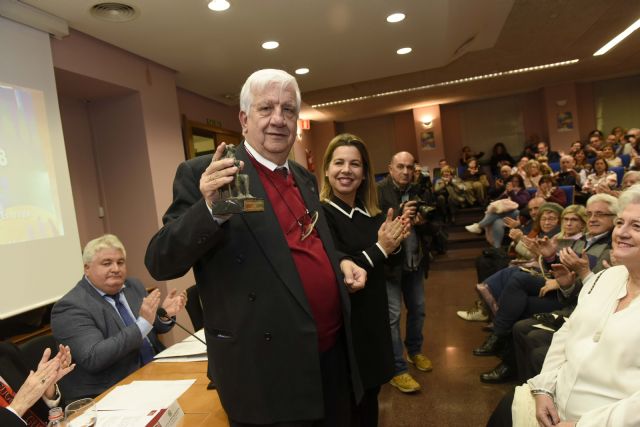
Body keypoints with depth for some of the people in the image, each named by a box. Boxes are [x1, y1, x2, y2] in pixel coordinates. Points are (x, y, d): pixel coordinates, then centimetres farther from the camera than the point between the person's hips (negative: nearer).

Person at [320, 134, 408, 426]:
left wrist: (394, 245, -10)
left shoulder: (373, 212, 3)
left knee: (371, 395, 22)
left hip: (374, 316, 7)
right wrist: (379, 248, -23)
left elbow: (387, 262, 11)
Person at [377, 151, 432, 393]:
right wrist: (399, 219, -32)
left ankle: (414, 351, 42)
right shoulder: (378, 191, -15)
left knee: (417, 309, 19)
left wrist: (421, 222, -8)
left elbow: (428, 225, 14)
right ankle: (397, 370, 10)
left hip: (415, 261, 7)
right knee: (392, 315, -2)